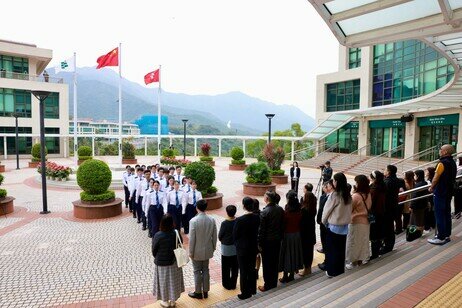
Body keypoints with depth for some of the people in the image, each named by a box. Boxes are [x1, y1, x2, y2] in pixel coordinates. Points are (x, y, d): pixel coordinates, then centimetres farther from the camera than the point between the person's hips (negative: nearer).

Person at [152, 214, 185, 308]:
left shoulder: (158, 236, -24)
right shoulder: (176, 234, -17)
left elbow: (154, 251, -11)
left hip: (162, 263, -2)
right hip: (174, 262, 3)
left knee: (164, 281, 17)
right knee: (173, 280, 20)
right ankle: (173, 300, 35)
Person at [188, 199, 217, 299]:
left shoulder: (193, 221, -22)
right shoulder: (212, 220, -9)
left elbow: (192, 238, -18)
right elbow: (214, 236, 0)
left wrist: (191, 252, -6)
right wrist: (213, 247, 14)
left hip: (197, 251, -4)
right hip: (207, 250, 4)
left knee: (197, 271, 11)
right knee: (205, 270, 18)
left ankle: (198, 292, 24)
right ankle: (205, 291, 29)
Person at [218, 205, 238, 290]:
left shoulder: (224, 223, -21)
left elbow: (220, 236, -11)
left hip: (226, 248, -4)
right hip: (236, 247, 4)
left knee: (226, 268, 13)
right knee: (235, 267, 17)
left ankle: (227, 284, 24)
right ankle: (233, 284, 28)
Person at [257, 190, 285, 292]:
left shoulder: (264, 212, -22)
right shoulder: (280, 209, -4)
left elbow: (261, 230, -17)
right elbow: (283, 225, 5)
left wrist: (260, 244, -8)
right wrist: (280, 237, 17)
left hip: (267, 242, -6)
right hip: (277, 240, 6)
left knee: (267, 264, 7)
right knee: (275, 262, 18)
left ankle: (268, 286, 18)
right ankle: (274, 283, 31)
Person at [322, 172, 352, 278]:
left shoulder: (334, 195, -19)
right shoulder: (348, 195, -2)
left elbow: (327, 209, -10)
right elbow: (349, 210, 6)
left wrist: (324, 221, 6)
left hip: (333, 226, -6)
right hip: (344, 225, 6)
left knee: (331, 249, 8)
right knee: (341, 249, 16)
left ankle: (332, 271, 16)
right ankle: (340, 270, 27)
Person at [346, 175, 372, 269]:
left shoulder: (356, 196, -23)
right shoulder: (368, 195, -3)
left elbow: (349, 209, -14)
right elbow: (368, 207, 7)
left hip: (356, 222, -7)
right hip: (366, 222, 7)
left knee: (354, 242, 7)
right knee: (363, 242, 16)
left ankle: (353, 261, 16)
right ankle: (361, 260, 29)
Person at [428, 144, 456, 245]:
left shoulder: (442, 163, -19)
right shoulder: (453, 163, 9)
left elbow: (436, 178, -16)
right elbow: (452, 178, 16)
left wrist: (431, 188, 1)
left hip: (440, 192, -9)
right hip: (449, 192, 9)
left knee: (439, 215, -3)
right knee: (447, 214, 15)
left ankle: (441, 238, 0)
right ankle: (447, 235, 24)